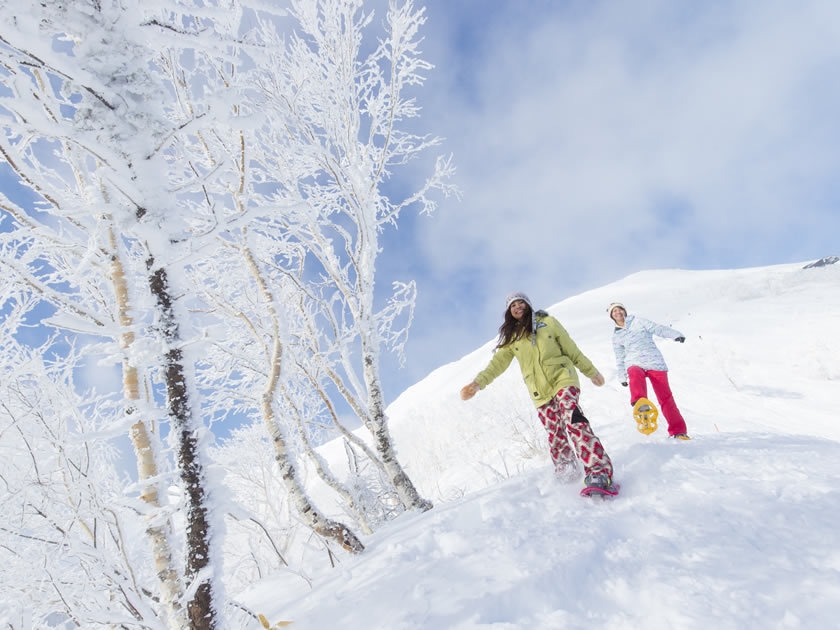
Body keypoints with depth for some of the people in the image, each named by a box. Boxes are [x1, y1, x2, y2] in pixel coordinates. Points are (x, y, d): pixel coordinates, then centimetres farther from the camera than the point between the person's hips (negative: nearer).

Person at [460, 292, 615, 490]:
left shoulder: (547, 322, 7)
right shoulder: (511, 338, 11)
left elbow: (572, 350, 12)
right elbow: (497, 363, 3)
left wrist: (591, 371, 16)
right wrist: (477, 383, -12)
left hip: (562, 379, -3)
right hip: (540, 393, 3)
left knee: (572, 418, -26)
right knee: (556, 436, -2)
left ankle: (600, 472, -33)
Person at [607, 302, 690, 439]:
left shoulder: (638, 321, 10)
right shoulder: (616, 336, 16)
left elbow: (658, 328, -1)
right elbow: (620, 358, 23)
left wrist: (675, 334, -15)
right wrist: (622, 377, 23)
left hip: (654, 362, -1)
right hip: (635, 364, 1)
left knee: (665, 397, -8)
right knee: (635, 374, -37)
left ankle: (678, 431, 0)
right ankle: (640, 403, -61)